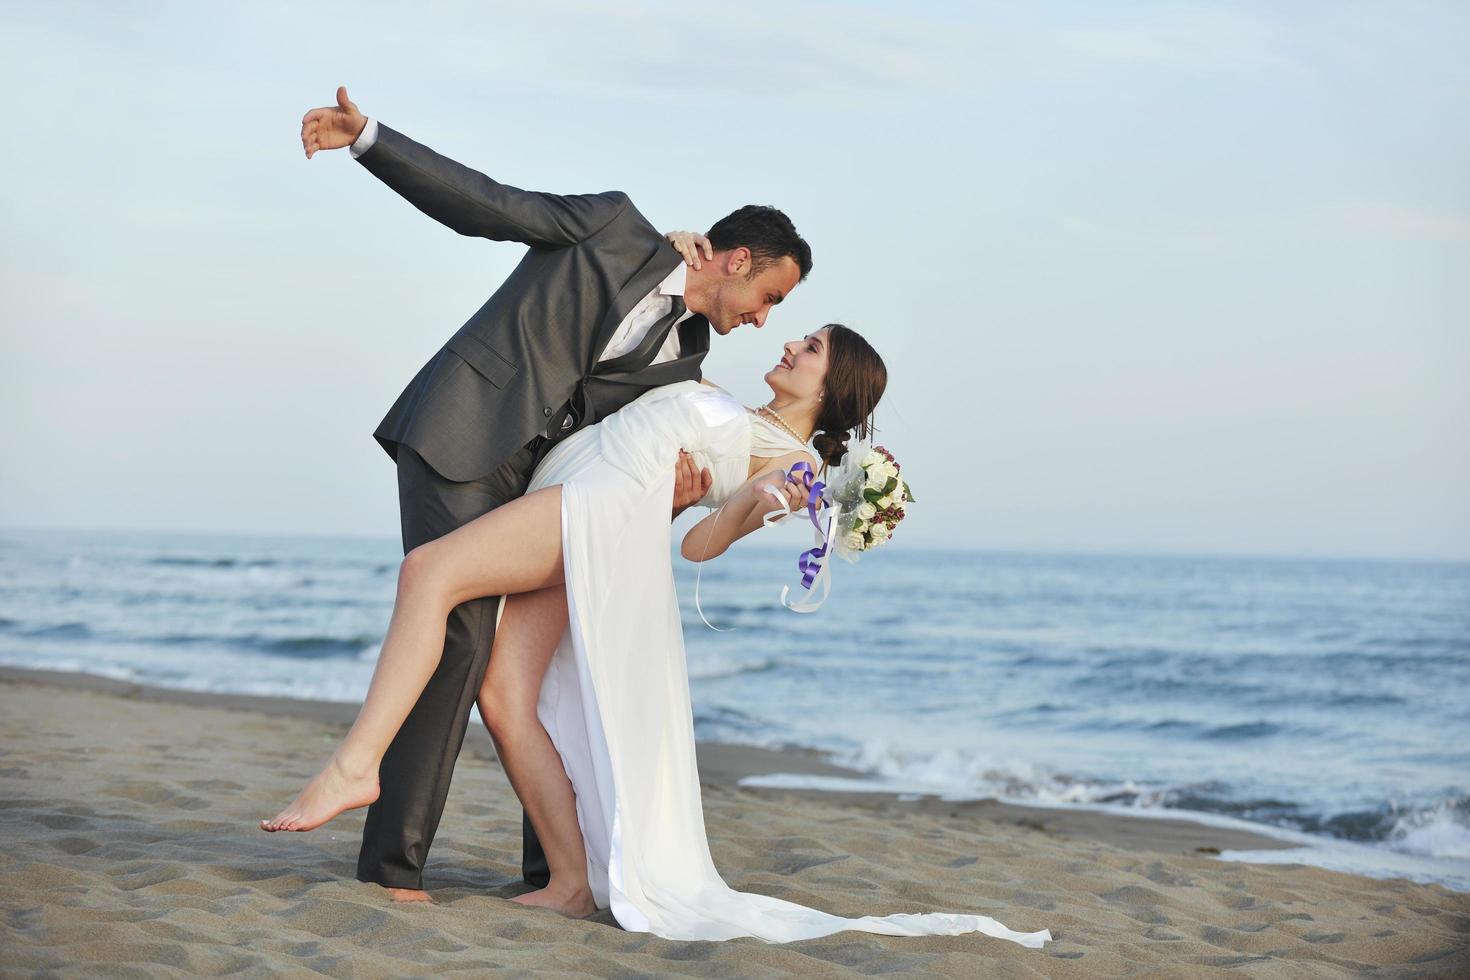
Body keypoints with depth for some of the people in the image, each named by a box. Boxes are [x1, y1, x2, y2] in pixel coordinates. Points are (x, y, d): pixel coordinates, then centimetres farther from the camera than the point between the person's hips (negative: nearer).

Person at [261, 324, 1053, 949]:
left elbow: (700, 544, 0)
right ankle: (574, 883, -6)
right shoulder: (733, 414, 29)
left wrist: (754, 504, -22)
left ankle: (355, 765, -33)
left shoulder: (795, 461, 4)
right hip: (564, 496, 9)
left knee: (428, 570, -26)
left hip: (604, 504, -9)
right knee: (506, 699, -7)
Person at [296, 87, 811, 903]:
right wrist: (366, 137, -12)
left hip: (534, 482, 7)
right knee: (460, 637, -16)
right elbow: (480, 204, -2)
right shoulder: (616, 227, 0)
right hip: (460, 441, -7)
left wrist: (670, 495, -14)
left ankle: (556, 861, 15)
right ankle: (394, 862, -12)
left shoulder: (683, 356, 15)